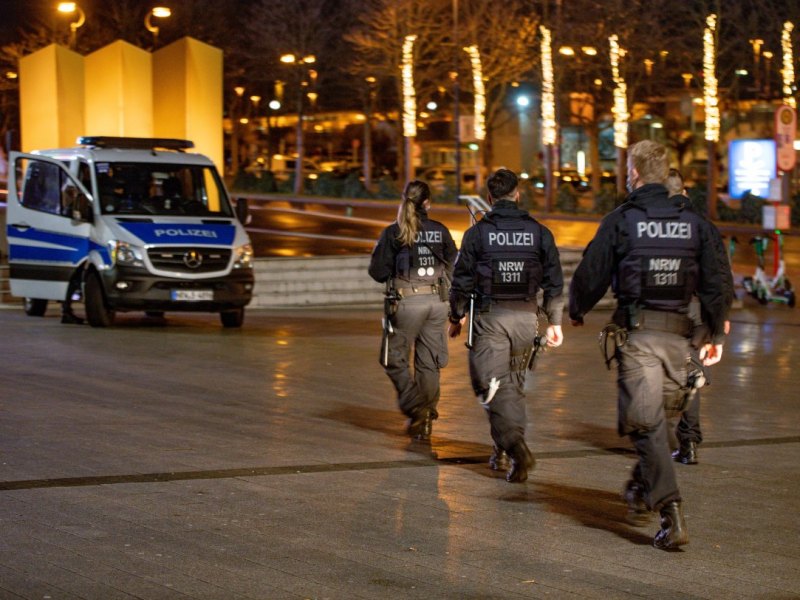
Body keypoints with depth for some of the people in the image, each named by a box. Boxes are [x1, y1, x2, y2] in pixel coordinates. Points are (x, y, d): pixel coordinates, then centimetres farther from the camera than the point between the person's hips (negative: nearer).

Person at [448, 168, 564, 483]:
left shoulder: (477, 233, -3)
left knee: (493, 386, -4)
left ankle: (515, 446, -23)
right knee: (514, 384, 17)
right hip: (526, 317, 3)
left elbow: (462, 280, -1)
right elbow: (554, 282, 4)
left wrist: (457, 317, 13)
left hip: (489, 318, -3)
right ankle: (503, 451, 23)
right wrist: (555, 322, 11)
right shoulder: (539, 232, 4)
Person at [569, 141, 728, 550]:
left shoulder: (619, 221, -4)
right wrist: (715, 334, 18)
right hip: (677, 335, 4)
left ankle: (671, 512, -15)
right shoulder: (695, 223, 7)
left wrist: (576, 311, 19)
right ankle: (642, 491, 32)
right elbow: (713, 284, 8)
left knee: (645, 423, -5)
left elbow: (590, 275, -1)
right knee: (655, 416, 21)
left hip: (636, 332, -4)